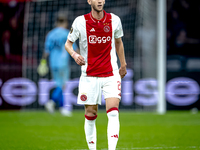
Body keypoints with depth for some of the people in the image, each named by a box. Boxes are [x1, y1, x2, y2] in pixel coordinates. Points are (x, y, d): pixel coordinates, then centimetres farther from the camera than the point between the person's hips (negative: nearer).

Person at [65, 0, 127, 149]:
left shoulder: (114, 20, 1)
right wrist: (74, 54, -18)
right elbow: (68, 43, 3)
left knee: (113, 113, -15)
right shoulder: (80, 21, -5)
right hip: (89, 76, 0)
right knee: (90, 116, 4)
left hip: (111, 74, 1)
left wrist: (123, 65, 24)